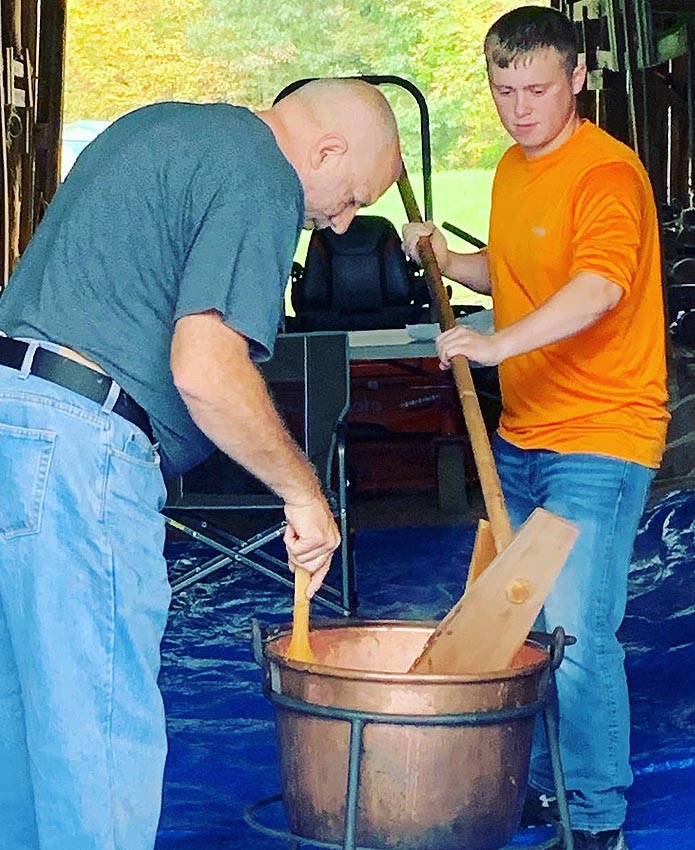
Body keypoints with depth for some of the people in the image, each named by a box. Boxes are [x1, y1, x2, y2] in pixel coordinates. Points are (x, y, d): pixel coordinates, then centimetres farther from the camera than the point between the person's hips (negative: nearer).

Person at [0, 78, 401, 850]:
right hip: (74, 440, -10)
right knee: (103, 733, -4)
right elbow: (205, 371, -20)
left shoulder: (161, 124, 21)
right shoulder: (260, 183, -9)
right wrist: (303, 493, -9)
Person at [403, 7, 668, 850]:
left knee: (576, 635, -11)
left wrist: (499, 343, -46)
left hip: (598, 439, -9)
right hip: (520, 434, 9)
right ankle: (529, 780, 31)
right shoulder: (512, 170, 13)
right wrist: (445, 259, 11)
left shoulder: (606, 172, -16)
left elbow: (599, 286, -33)